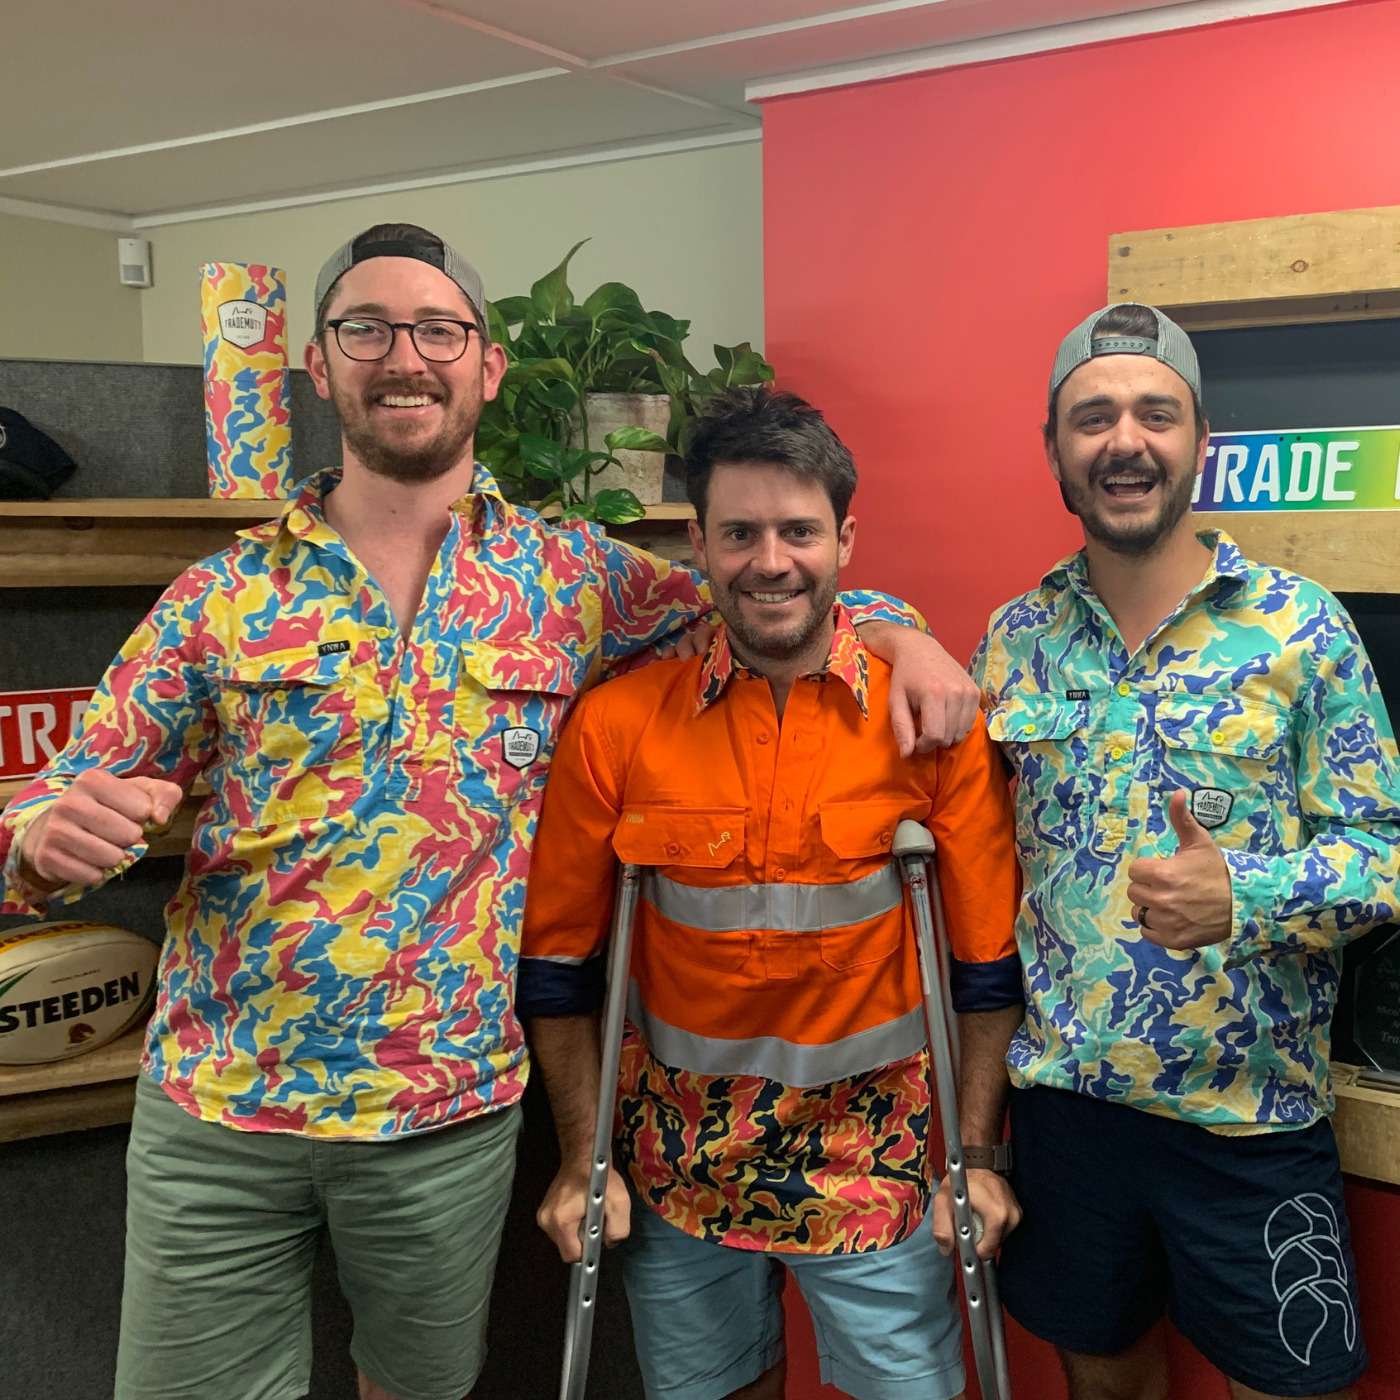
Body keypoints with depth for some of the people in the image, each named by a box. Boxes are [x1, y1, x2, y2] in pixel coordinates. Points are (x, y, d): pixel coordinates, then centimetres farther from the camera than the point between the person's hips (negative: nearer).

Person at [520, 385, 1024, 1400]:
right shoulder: (615, 725, -9)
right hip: (676, 1157, 1)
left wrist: (977, 1154, -4)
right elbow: (560, 963, 0)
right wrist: (583, 1158, 0)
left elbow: (989, 963, -4)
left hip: (874, 1156, -1)